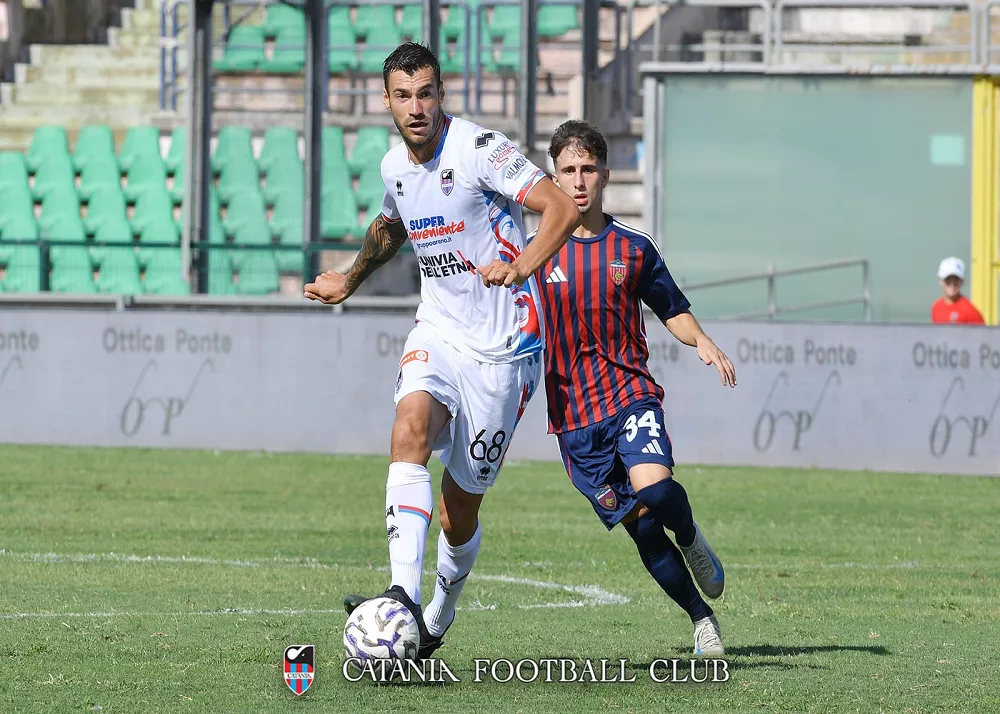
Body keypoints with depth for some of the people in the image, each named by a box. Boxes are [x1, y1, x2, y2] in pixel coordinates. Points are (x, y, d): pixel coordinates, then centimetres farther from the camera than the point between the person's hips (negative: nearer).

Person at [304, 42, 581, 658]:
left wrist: (524, 265, -35)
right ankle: (404, 598, -38)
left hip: (503, 347, -5)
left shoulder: (480, 150, -14)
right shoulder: (395, 167, 7)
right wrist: (352, 280, 34)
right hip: (437, 332, 5)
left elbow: (564, 208, -21)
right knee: (410, 433, -27)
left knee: (460, 510, 1)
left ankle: (438, 618, 28)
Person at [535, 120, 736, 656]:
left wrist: (700, 341, -4)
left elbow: (673, 310, 15)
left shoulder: (633, 248, 6)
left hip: (629, 392, -1)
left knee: (653, 488, -28)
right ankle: (700, 617, 14)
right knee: (639, 525, -2)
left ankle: (690, 539, 6)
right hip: (571, 412, 1)